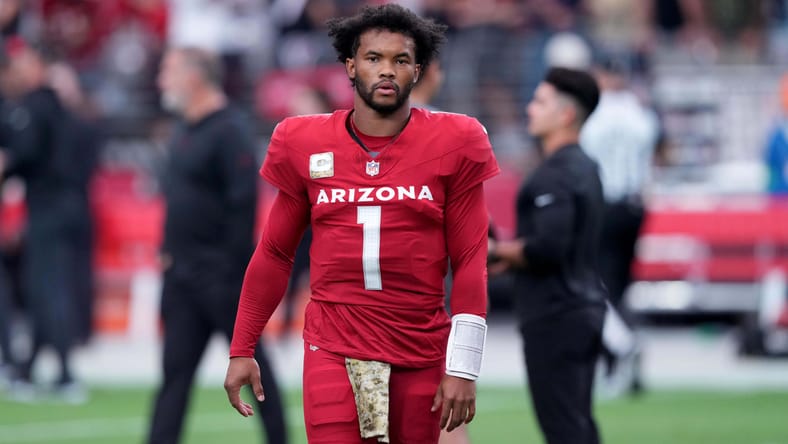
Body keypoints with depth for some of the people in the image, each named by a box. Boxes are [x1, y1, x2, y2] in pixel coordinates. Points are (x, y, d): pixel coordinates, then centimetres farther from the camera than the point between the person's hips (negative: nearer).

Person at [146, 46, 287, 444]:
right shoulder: (184, 132, 14)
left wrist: (234, 268, -20)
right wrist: (168, 251, 14)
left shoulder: (230, 131, -14)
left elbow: (243, 202, -19)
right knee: (176, 366, 4)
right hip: (182, 273, 8)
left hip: (221, 274, -8)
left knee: (249, 359, 2)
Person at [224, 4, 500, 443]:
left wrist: (463, 368, -6)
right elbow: (274, 254, 12)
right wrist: (242, 350, 10)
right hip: (332, 352, 0)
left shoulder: (453, 144, 0)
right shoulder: (305, 144, 4)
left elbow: (470, 263, -1)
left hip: (420, 355, 0)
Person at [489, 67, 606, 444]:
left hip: (555, 316, -10)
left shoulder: (554, 175, -17)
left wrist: (499, 252, -10)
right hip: (585, 309, 10)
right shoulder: (585, 167, 14)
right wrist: (513, 250, 11)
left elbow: (547, 248, -25)